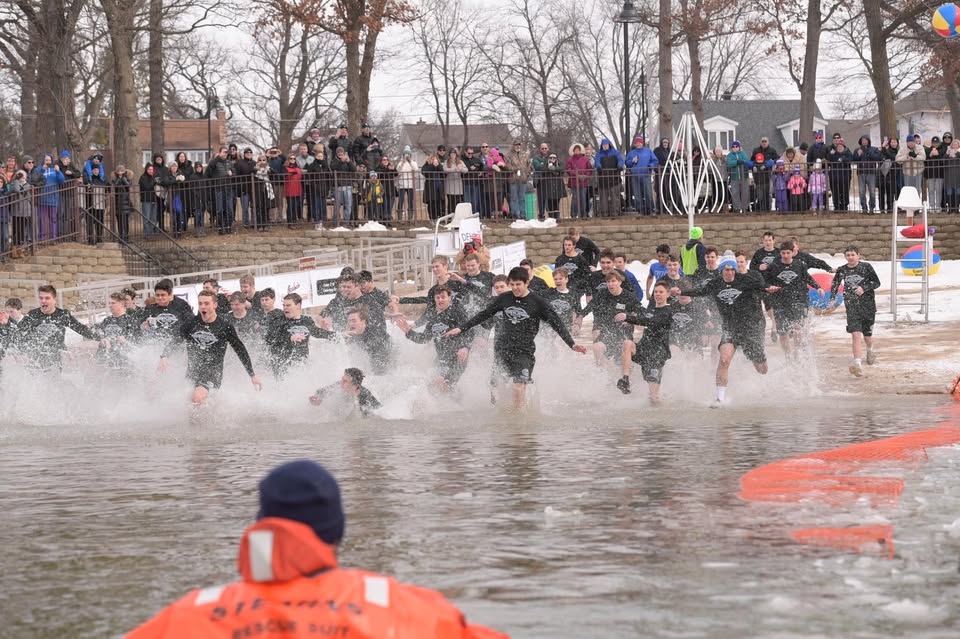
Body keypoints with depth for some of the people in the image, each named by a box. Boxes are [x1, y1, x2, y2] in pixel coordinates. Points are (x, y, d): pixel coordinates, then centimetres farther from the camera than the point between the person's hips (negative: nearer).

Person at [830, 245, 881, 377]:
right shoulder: (842, 271, 3)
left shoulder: (866, 267, -3)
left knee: (867, 335, 11)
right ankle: (858, 364, -25)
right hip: (852, 307, 0)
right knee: (856, 334, -17)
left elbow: (877, 282, -1)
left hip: (868, 305, 0)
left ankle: (870, 350, 48)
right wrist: (833, 299, 2)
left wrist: (864, 288, -17)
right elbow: (835, 285, 15)